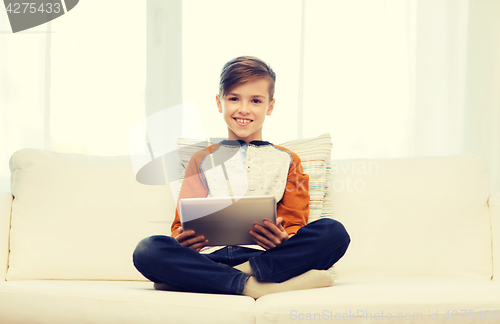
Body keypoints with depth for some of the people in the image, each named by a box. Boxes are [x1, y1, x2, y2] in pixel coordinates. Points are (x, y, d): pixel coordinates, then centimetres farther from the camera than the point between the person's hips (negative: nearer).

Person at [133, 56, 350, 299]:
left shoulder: (286, 161, 20)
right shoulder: (202, 160, 23)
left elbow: (295, 226, 11)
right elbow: (183, 223, 16)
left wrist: (282, 240, -15)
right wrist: (181, 240, -10)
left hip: (263, 255, 0)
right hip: (210, 256, 1)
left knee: (334, 232, -26)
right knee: (147, 250, -30)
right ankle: (251, 285, -36)